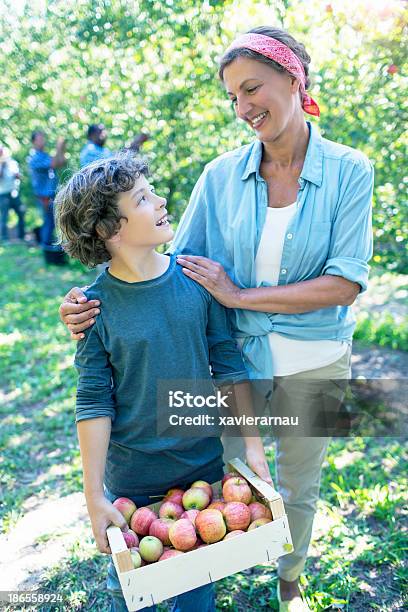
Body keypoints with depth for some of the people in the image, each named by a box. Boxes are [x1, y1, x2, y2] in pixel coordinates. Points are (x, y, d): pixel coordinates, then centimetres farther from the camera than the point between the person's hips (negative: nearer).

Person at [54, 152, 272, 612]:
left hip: (204, 460, 2)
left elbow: (227, 363, -2)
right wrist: (94, 496, -10)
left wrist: (251, 443, -1)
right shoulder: (96, 305, -16)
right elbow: (94, 403, -12)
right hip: (132, 474, -2)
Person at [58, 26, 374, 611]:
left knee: (299, 487, 21)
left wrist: (239, 295, -21)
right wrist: (98, 302, -19)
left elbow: (345, 284, -18)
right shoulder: (222, 175, -6)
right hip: (237, 352, 1)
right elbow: (173, 267, -3)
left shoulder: (348, 170, -11)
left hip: (314, 363, -1)